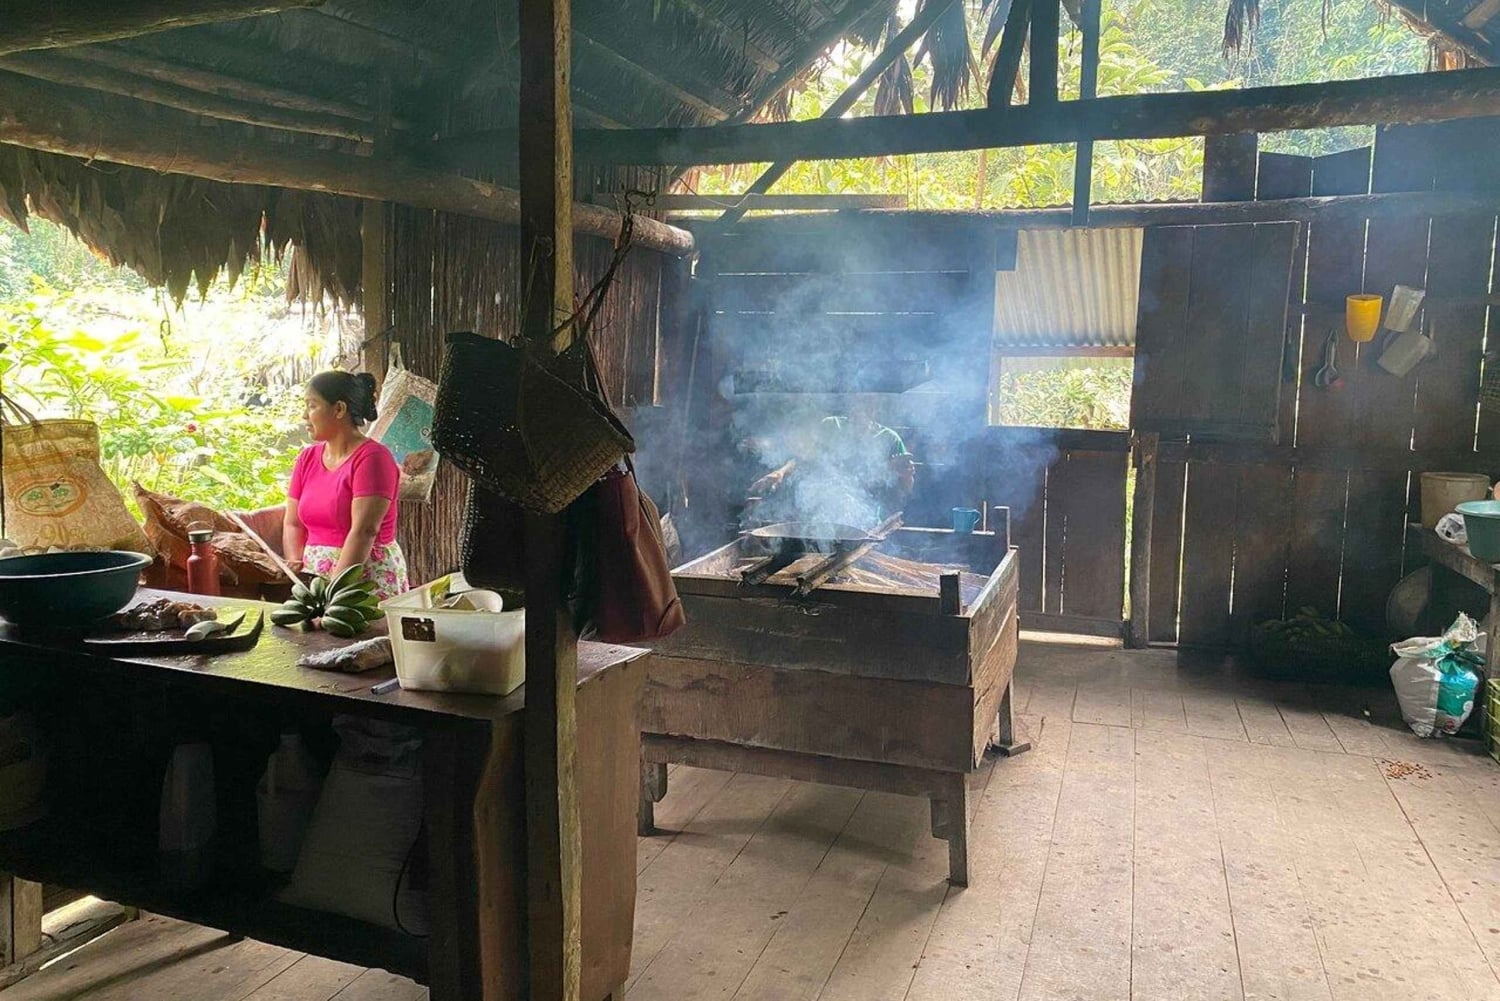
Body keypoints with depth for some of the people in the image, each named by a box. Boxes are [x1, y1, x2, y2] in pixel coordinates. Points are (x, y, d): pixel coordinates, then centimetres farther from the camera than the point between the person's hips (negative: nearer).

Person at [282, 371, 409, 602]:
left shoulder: (372, 457, -9)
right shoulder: (307, 458, 13)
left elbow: (365, 530, -18)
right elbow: (293, 523, 13)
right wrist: (295, 563, -5)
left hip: (370, 579, -5)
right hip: (314, 579, 6)